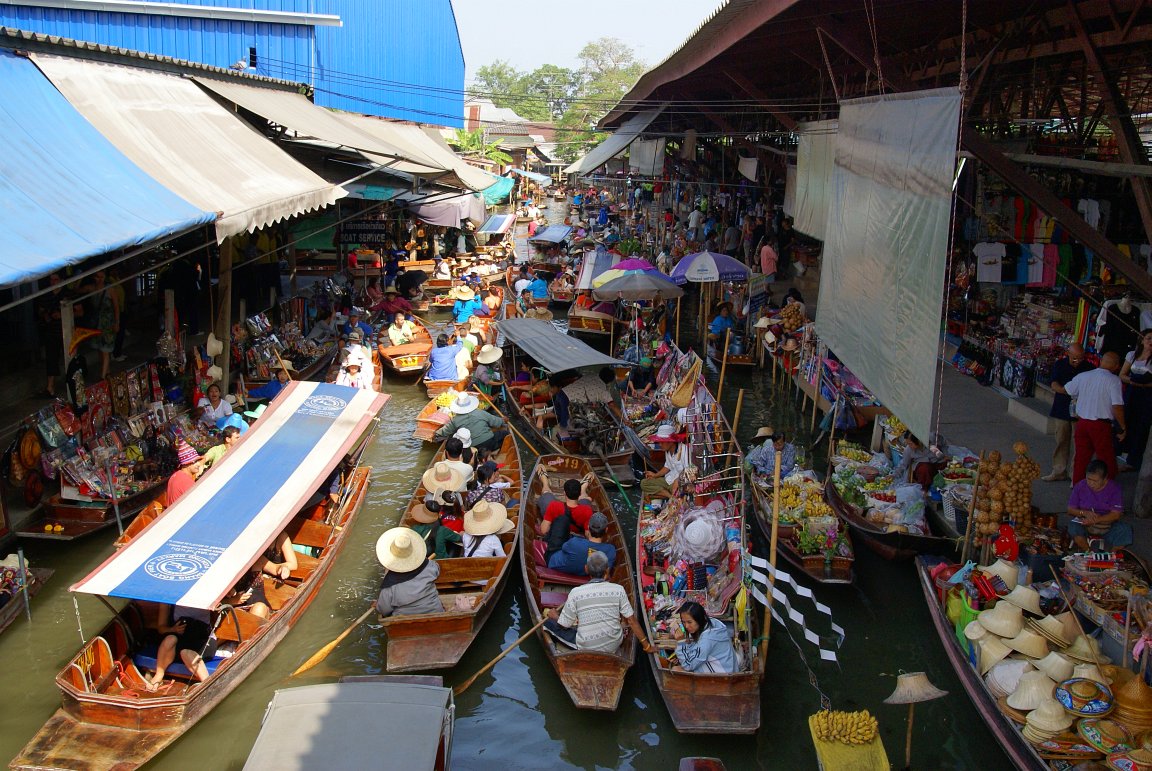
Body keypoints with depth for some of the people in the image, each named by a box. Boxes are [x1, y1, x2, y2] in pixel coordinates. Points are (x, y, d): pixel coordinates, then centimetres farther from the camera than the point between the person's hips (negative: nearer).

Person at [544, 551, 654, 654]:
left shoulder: (576, 592, -17)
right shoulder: (618, 590, -12)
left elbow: (564, 625, -8)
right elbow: (631, 620, -8)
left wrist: (555, 616, 15)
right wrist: (646, 645, 3)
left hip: (585, 648, -2)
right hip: (614, 646, 2)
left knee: (549, 622, 11)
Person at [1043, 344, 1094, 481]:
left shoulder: (1088, 367, -4)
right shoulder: (1060, 365, 1)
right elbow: (1054, 385, -9)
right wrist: (1069, 392, -26)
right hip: (1062, 409, 2)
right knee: (1061, 440, 10)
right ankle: (1059, 471, 19)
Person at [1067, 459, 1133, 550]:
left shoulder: (1114, 488, -7)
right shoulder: (1080, 486, -4)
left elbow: (1116, 514, -13)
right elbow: (1070, 510, 0)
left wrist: (1095, 520, -27)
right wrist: (1084, 513, -21)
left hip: (1107, 525, 0)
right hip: (1085, 524, 0)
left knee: (1125, 529, -29)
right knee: (1073, 527, -33)